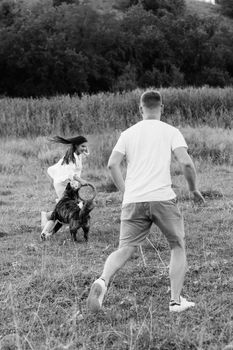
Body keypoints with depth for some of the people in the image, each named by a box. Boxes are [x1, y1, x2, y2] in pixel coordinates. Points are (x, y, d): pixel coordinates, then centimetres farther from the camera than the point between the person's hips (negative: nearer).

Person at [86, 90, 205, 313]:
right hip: (162, 197, -2)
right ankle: (176, 301, 10)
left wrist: (126, 191, 12)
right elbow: (186, 162, -6)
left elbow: (112, 164, 2)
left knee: (124, 250, 3)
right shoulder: (170, 132, 6)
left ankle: (103, 281, -25)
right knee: (178, 247, 14)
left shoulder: (128, 133, 14)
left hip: (133, 201, 2)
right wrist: (194, 189, 8)